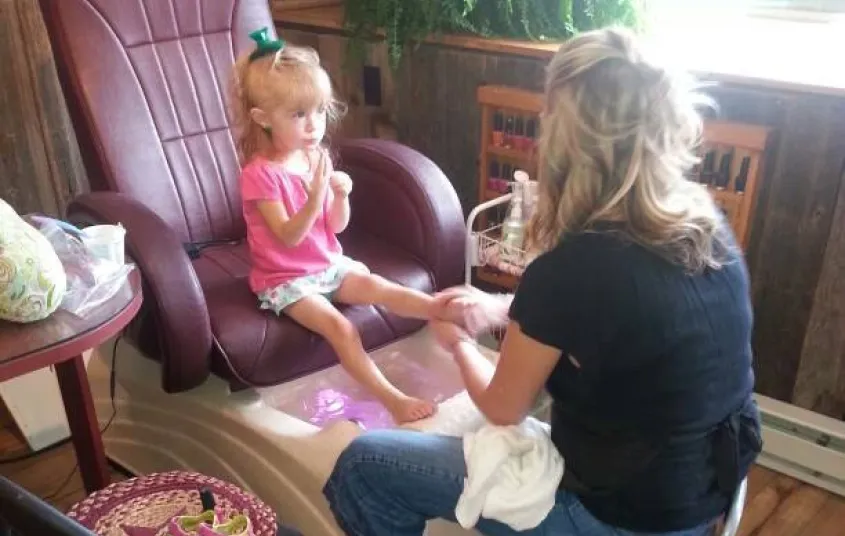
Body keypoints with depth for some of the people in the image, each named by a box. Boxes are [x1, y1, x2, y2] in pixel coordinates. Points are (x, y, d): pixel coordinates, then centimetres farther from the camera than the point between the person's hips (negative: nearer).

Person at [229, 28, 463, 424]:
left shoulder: (318, 158, 1)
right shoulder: (259, 173, -18)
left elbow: (336, 226, 3)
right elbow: (288, 237, -23)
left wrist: (341, 196, -18)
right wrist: (315, 198, -37)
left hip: (329, 264, 6)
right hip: (285, 279, -6)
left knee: (382, 289, -15)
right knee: (340, 327, -24)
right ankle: (393, 400, -27)